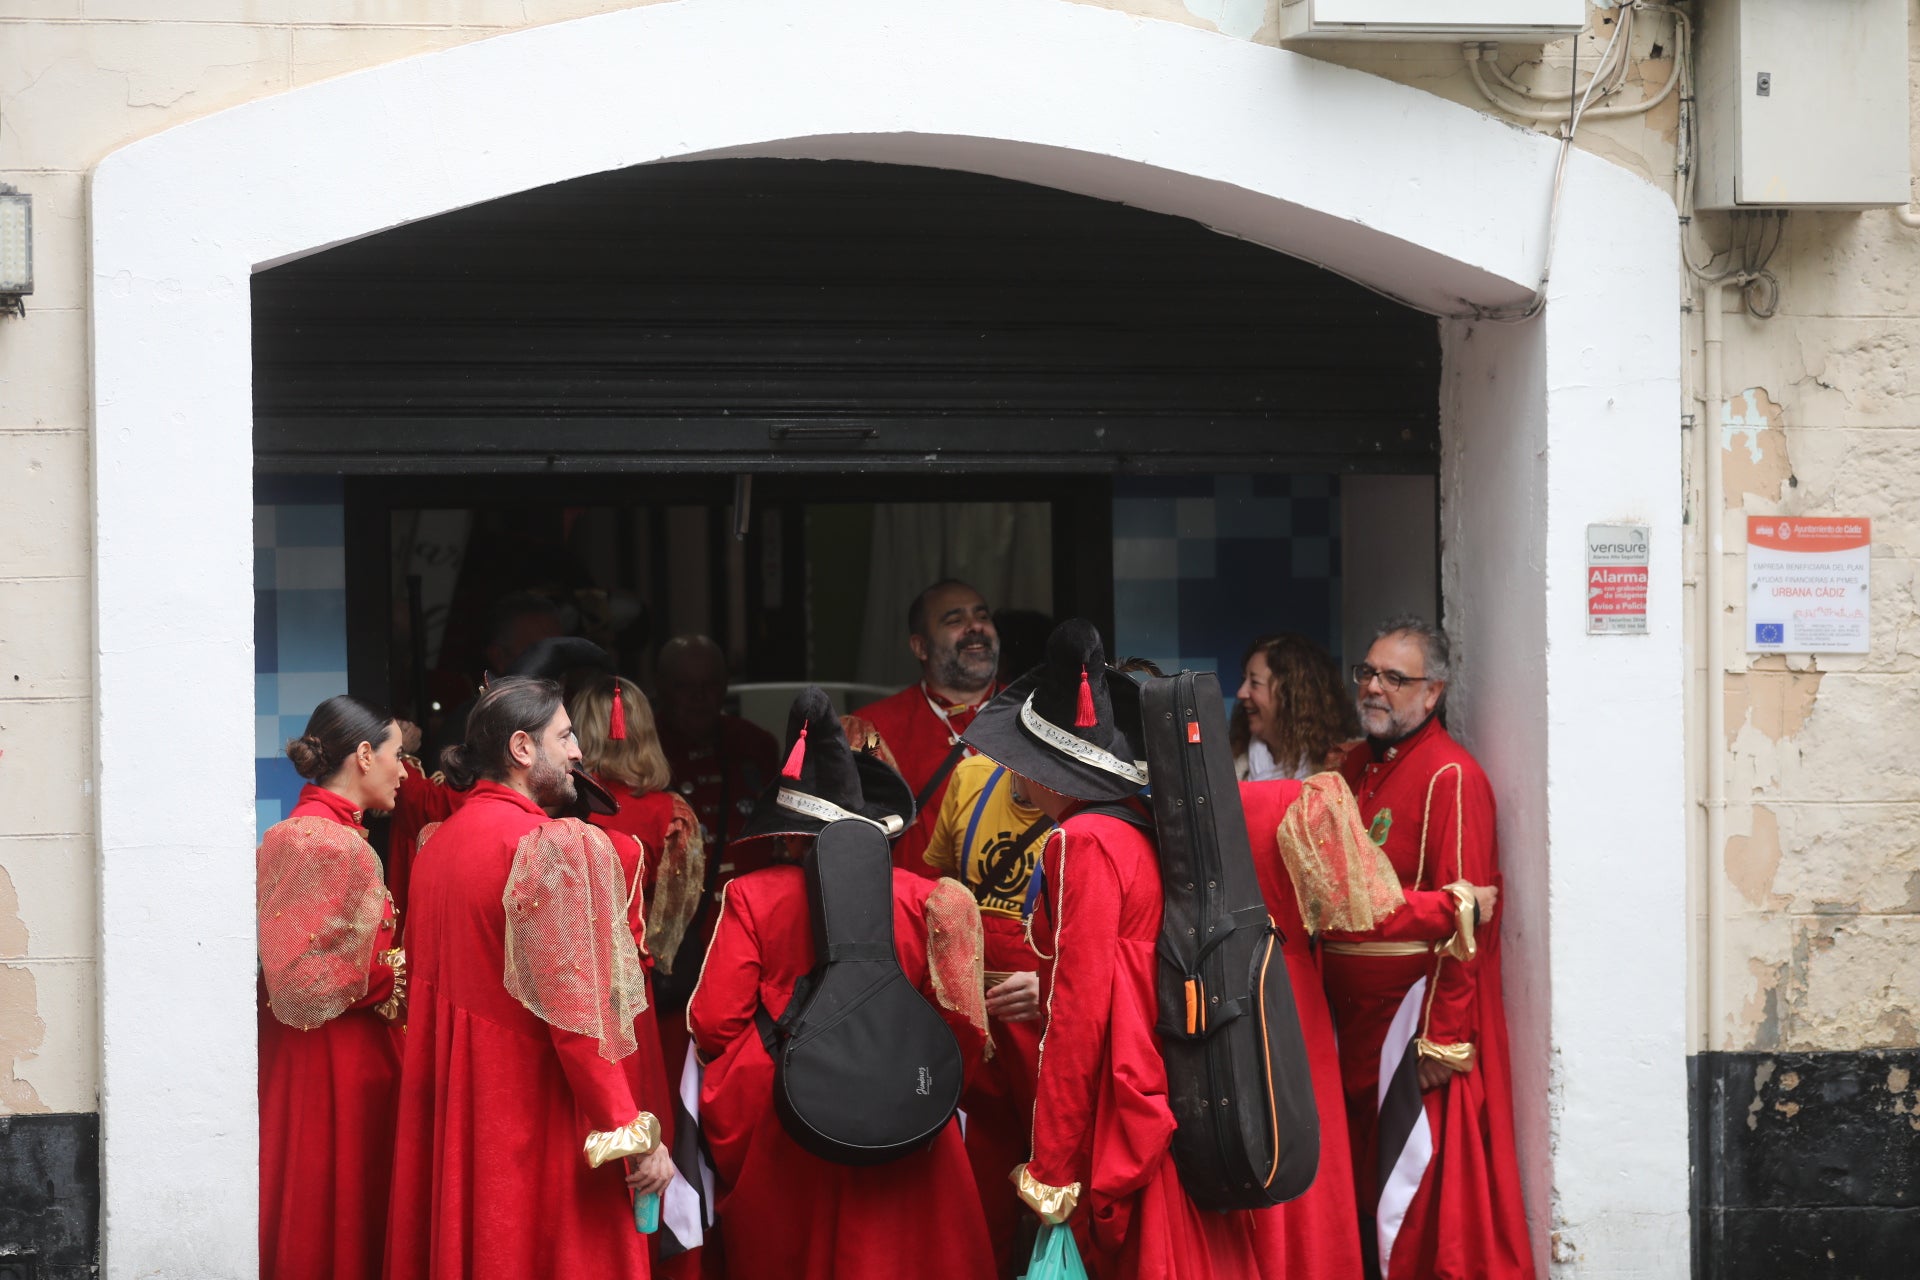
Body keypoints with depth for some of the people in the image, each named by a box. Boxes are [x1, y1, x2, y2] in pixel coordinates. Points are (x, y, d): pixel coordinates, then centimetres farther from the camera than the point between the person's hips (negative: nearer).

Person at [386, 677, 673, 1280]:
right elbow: (576, 1009, -20)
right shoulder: (553, 847, -16)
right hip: (543, 1116, -8)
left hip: (452, 1107, 8)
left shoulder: (437, 845, 8)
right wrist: (636, 1134, -17)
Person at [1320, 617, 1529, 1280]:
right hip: (1351, 1013, 8)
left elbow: (1463, 916, -15)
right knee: (1359, 1184, 10)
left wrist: (1445, 1037, -19)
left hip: (1417, 1008, -8)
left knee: (1420, 1200, -6)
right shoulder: (1353, 769, 13)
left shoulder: (1450, 777, -11)